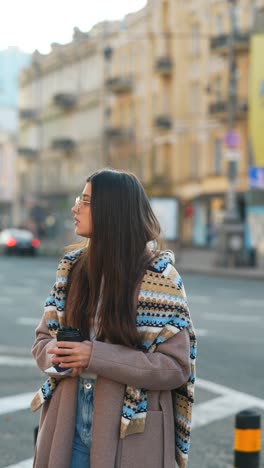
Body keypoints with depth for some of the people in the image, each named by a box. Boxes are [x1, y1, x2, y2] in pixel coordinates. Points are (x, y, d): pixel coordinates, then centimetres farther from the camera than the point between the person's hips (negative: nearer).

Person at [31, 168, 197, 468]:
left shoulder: (158, 275, -11)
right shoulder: (72, 267, 5)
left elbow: (176, 367, -14)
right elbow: (43, 337, 12)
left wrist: (96, 357, -21)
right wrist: (55, 353, -12)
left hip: (130, 430, -4)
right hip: (70, 425, 5)